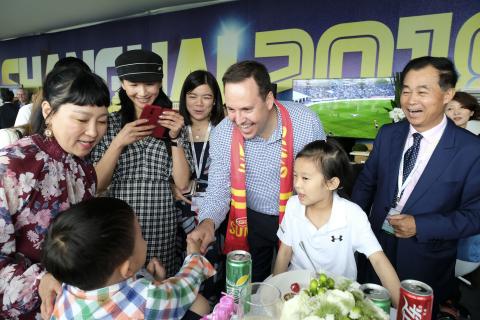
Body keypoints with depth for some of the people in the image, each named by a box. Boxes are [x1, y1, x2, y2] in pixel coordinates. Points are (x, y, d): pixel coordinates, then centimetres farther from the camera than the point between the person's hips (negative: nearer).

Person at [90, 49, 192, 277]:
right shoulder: (109, 123, -2)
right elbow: (97, 185, -5)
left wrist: (174, 137, -15)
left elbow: (182, 183, -4)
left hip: (162, 228, 1)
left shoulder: (172, 122, 1)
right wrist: (118, 142, -17)